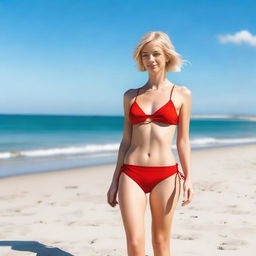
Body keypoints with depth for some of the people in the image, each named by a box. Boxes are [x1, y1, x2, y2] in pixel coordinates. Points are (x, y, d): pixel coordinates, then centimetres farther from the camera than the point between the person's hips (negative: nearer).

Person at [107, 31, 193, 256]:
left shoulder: (182, 94, 4)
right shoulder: (131, 95, 10)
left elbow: (183, 140, 4)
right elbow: (126, 140, 11)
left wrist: (188, 177, -7)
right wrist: (115, 181, 9)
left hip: (165, 174, -1)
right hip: (132, 174, 1)